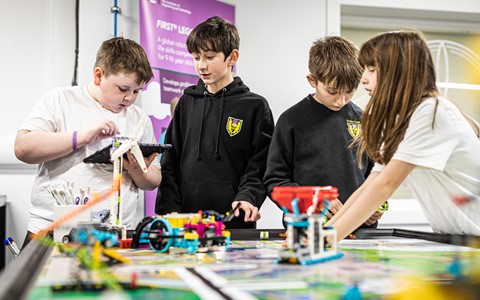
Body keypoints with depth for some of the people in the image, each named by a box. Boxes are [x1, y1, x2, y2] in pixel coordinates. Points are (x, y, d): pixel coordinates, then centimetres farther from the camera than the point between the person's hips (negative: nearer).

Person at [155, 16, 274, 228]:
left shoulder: (255, 106, 2)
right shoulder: (187, 103, 11)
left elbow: (260, 165, -1)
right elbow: (170, 163, 10)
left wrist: (247, 197, -18)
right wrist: (168, 209, -2)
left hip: (236, 220, -3)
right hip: (186, 218, 3)